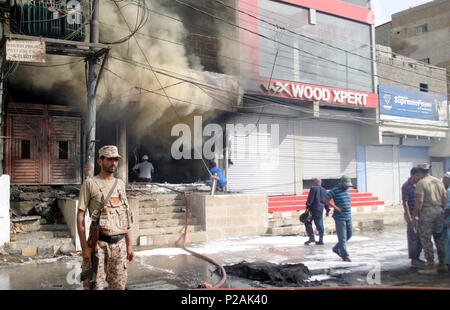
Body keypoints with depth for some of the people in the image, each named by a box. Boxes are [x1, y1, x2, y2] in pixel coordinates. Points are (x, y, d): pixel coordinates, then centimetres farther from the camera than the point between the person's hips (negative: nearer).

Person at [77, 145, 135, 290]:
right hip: (98, 244, -5)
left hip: (119, 244, 5)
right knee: (95, 285, -3)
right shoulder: (90, 183, -4)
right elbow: (80, 216, -6)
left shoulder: (120, 184, 13)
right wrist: (84, 247, -13)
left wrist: (129, 245, 12)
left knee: (119, 285, 11)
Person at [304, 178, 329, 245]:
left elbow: (310, 199, -14)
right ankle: (321, 240, 10)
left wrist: (307, 207, -14)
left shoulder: (313, 189, -5)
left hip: (313, 209, -6)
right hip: (320, 210, 6)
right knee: (320, 224, 8)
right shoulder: (324, 190, 14)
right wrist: (327, 210, 22)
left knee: (308, 223, 3)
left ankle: (311, 237, -5)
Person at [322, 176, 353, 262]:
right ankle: (345, 256, 8)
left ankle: (336, 249, 28)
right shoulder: (335, 190, -10)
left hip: (348, 217, 8)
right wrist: (335, 207, -14)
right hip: (339, 218, -7)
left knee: (349, 234, 13)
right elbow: (324, 199, -13)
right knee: (342, 237, -2)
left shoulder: (347, 190, 12)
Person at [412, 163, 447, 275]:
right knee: (439, 238, 15)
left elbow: (419, 200, -16)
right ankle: (442, 264, 22)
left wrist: (414, 215, -10)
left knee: (426, 239, -1)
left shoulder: (421, 183, -9)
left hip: (427, 211, -7)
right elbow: (445, 197, 10)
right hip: (439, 210, 7)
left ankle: (431, 266, -1)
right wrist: (441, 209, 19)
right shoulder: (438, 181, 11)